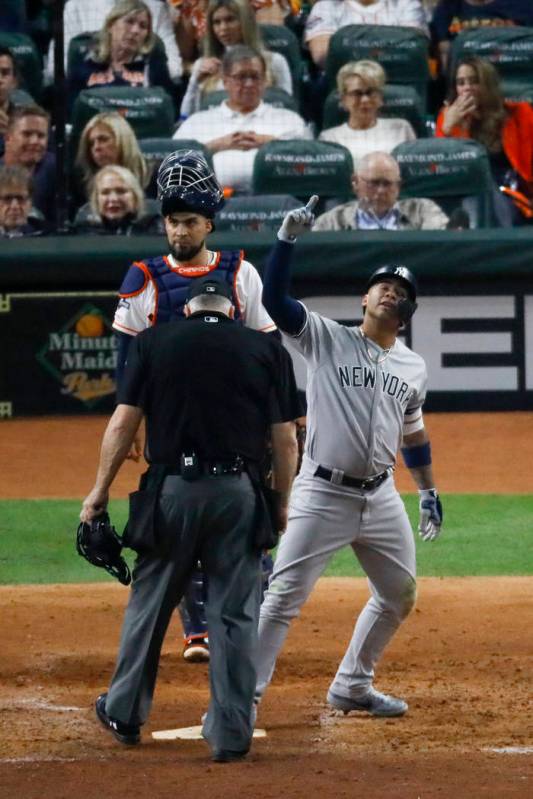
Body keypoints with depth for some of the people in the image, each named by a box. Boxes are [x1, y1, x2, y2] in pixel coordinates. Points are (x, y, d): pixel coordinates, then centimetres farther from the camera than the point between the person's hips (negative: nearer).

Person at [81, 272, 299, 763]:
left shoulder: (154, 343, 5)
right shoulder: (267, 350, 6)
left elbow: (124, 422, 0)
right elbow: (285, 438, 3)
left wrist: (101, 490, 6)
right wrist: (281, 503, 12)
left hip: (171, 490, 0)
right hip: (239, 493, 0)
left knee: (150, 603, 14)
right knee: (234, 613, 5)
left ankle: (124, 715, 25)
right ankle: (231, 734, 4)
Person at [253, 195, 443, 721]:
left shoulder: (412, 367, 11)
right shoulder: (326, 338, -3)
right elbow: (273, 299, -15)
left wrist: (428, 492, 24)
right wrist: (287, 239, -24)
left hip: (381, 497, 6)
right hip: (322, 495, -6)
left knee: (400, 593, 14)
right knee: (284, 596, -10)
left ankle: (352, 687, 29)